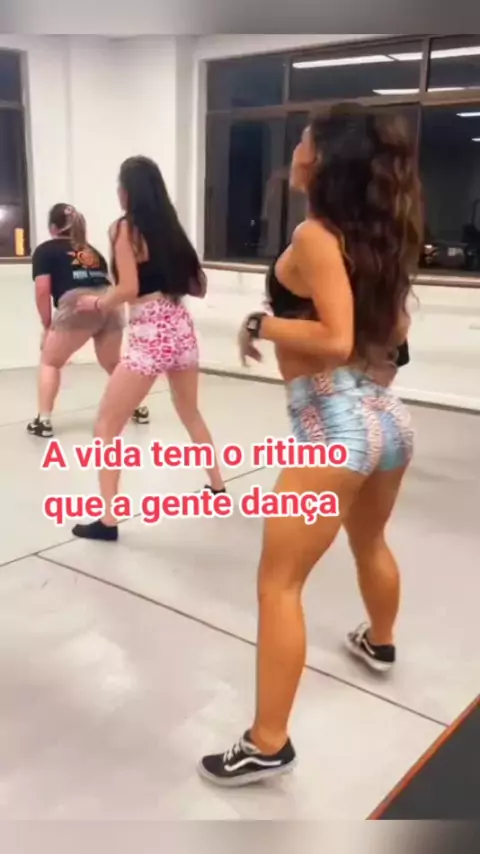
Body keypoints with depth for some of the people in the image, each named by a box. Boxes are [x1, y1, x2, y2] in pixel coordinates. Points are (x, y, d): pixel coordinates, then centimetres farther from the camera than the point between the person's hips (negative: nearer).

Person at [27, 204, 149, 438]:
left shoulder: (45, 250, 17)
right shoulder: (93, 251, 32)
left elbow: (42, 290, 5)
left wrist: (47, 326, 15)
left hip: (78, 306, -5)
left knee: (50, 362, 15)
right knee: (112, 363, 28)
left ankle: (43, 420, 9)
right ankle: (139, 408, 32)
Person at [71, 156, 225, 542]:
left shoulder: (125, 228, -6)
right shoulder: (170, 227, 13)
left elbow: (129, 289, -15)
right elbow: (197, 285, 14)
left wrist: (98, 304, 2)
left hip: (150, 336, -7)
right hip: (182, 329, 7)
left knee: (106, 426, 3)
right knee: (191, 413, 27)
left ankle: (107, 521, 2)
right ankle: (218, 487, 39)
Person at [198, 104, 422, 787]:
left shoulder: (315, 236, -11)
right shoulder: (377, 238, 12)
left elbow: (335, 341, -21)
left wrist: (259, 326, -9)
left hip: (335, 426, -9)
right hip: (389, 420, 9)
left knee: (279, 584, 0)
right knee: (371, 544, 32)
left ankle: (267, 746, 8)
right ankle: (380, 643, 57)